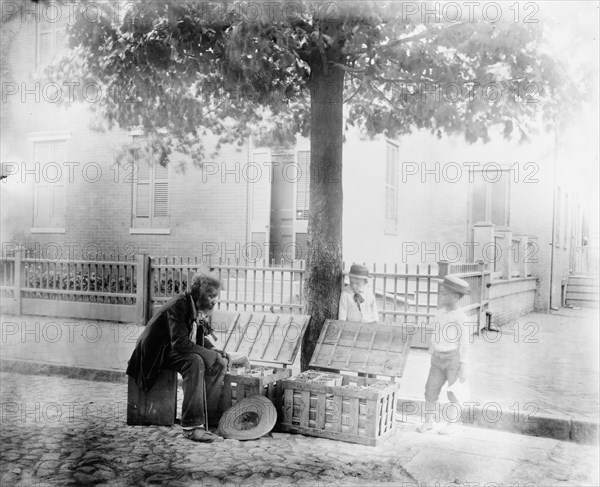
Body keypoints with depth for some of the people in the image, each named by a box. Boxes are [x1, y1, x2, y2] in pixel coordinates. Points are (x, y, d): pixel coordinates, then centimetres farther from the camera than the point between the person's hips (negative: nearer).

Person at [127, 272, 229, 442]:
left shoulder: (198, 307, 2)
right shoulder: (178, 305, -25)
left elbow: (199, 337, 16)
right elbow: (180, 343, -33)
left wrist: (214, 350, -3)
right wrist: (211, 354, -29)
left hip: (175, 350, 9)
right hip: (158, 353, -9)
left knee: (220, 363, -4)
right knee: (195, 362, -34)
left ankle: (210, 415, 0)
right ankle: (192, 425, -34)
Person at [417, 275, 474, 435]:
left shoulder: (461, 318, -16)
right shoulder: (440, 312, 5)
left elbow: (464, 344, -14)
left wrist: (463, 368, -14)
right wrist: (432, 356, 17)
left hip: (454, 359, -6)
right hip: (438, 359, 6)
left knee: (453, 393, 5)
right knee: (431, 390, 4)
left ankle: (451, 424, 22)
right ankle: (428, 421, 18)